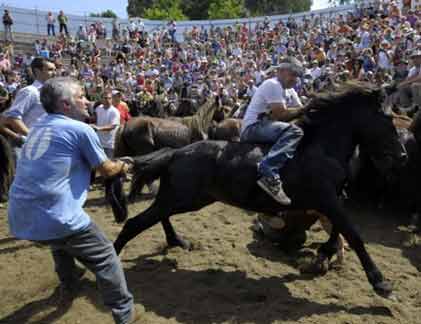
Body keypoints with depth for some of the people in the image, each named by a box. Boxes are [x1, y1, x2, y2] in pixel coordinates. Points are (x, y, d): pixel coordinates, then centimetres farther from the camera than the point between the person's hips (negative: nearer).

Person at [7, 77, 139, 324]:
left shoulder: (38, 127, 16)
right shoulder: (80, 129, -6)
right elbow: (106, 169, 5)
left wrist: (114, 164, 31)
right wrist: (123, 166, 26)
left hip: (20, 219, 8)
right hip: (54, 217, -8)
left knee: (62, 242, 37)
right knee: (105, 258, 8)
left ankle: (69, 287, 53)